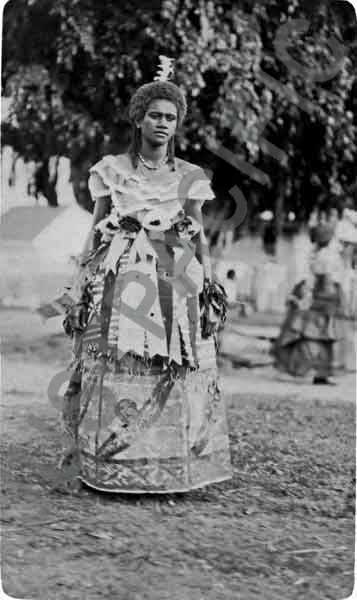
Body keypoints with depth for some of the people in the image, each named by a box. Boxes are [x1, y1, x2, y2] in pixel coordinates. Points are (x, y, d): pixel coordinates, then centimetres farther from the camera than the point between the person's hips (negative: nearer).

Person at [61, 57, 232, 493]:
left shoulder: (189, 177, 10)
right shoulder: (112, 171, 7)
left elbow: (198, 235, 11)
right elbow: (97, 229, 9)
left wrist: (207, 279, 2)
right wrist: (85, 279, 3)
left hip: (174, 283, 1)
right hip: (119, 282, -1)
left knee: (177, 374, -3)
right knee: (115, 372, -5)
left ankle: (173, 470, 5)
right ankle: (111, 471, 2)